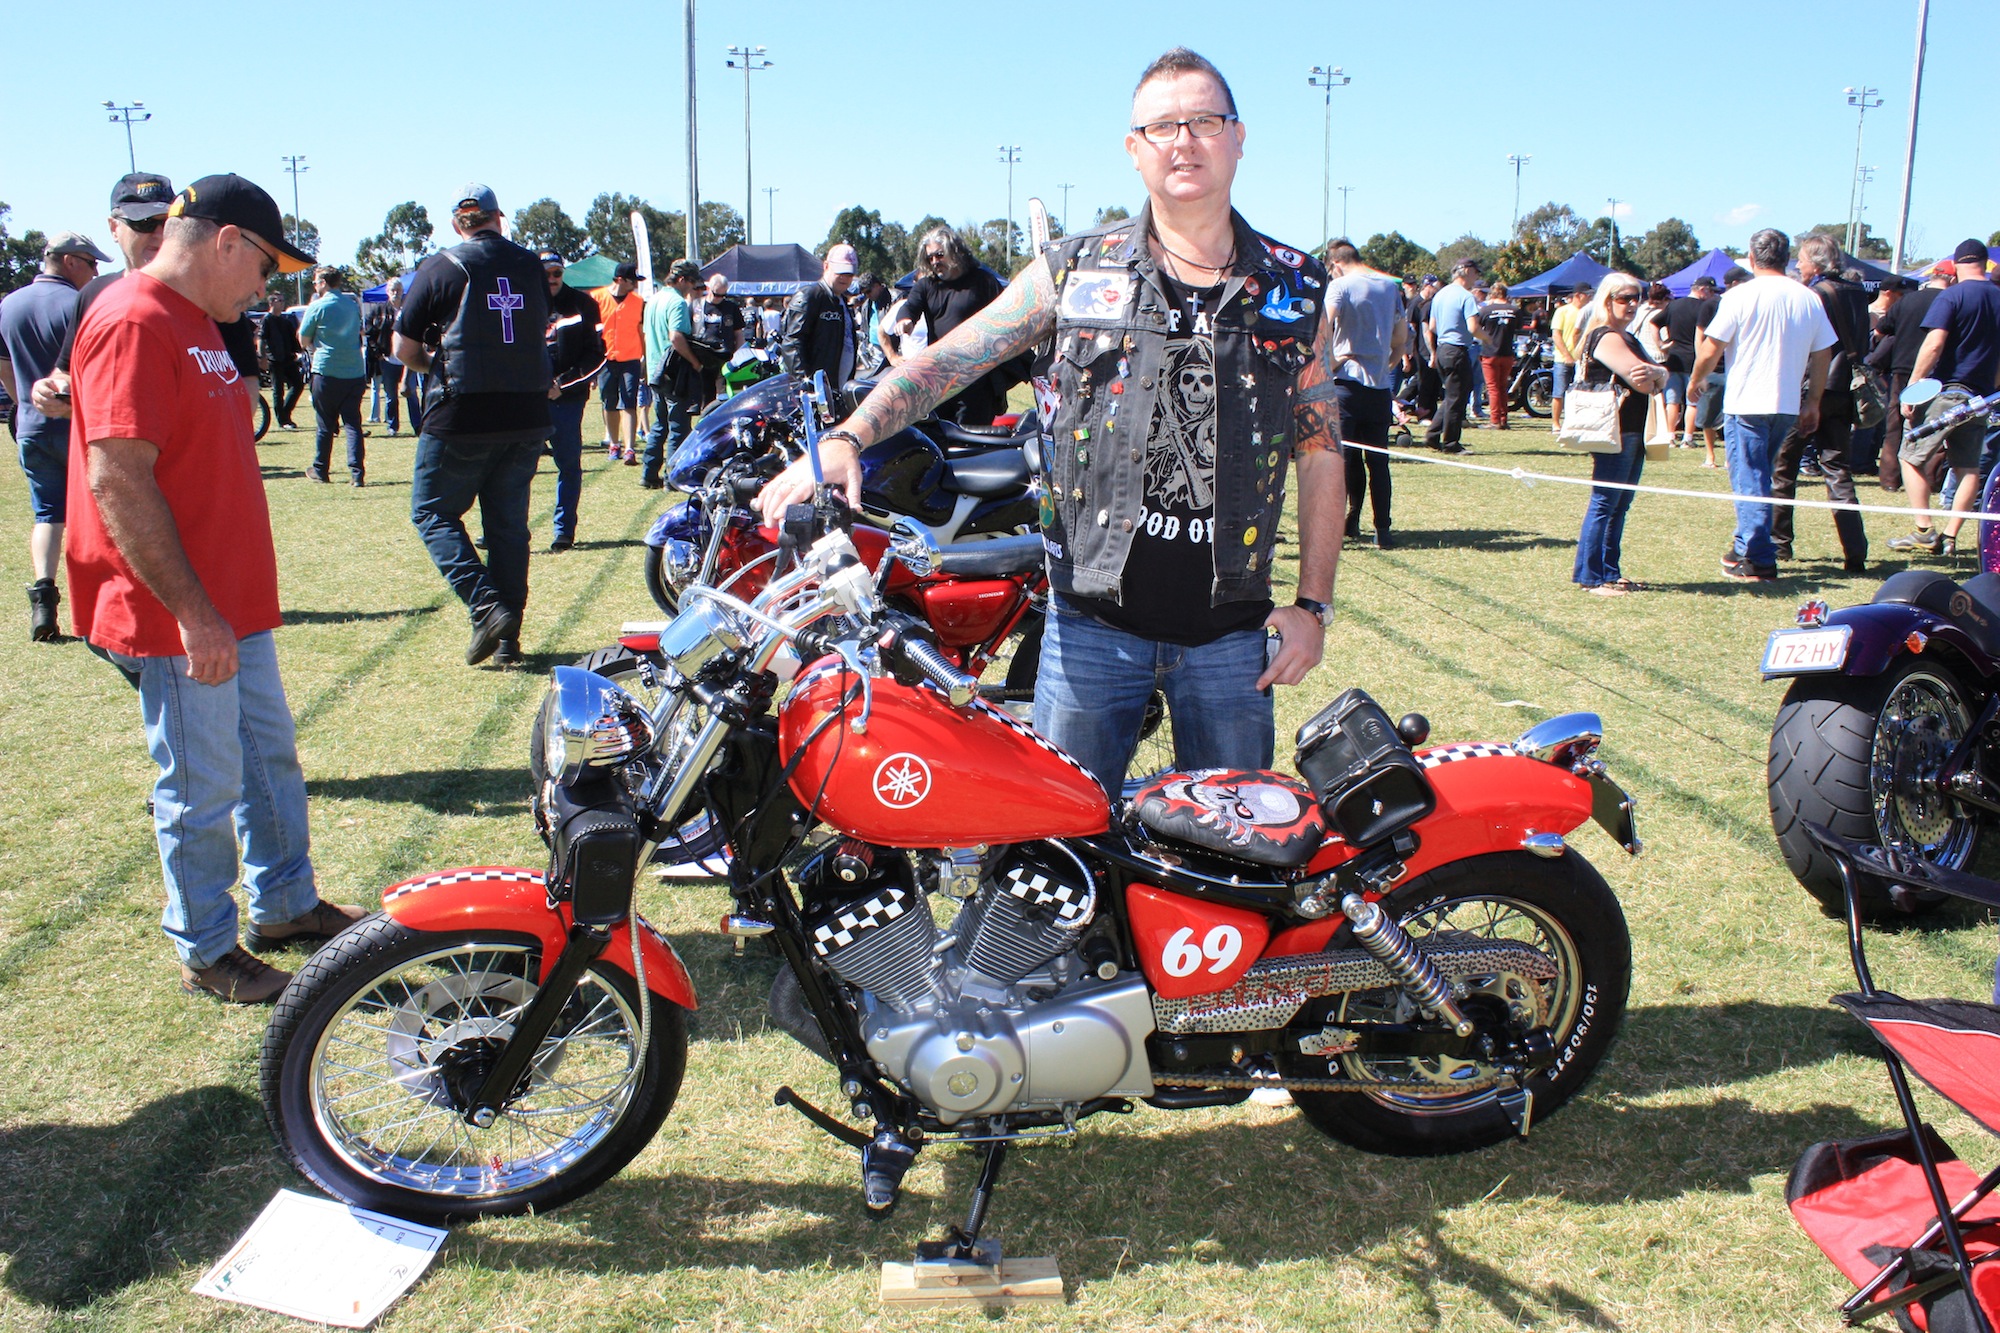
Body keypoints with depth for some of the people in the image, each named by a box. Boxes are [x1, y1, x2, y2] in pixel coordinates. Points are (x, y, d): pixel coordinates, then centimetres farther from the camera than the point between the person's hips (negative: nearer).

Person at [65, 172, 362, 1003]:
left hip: (233, 605, 10)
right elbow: (117, 481, -25)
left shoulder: (198, 324, 13)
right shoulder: (133, 323, -19)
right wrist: (194, 614, -24)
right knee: (202, 791, 3)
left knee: (271, 758, 20)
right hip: (179, 621, -10)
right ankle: (207, 953, 18)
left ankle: (286, 905, 36)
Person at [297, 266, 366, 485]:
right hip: (355, 372, 3)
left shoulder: (317, 306, -7)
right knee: (353, 424, 1)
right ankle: (357, 472, -10)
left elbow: (304, 339, 0)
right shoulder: (353, 305, 7)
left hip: (326, 372, -3)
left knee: (325, 425, 9)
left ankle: (320, 470, 20)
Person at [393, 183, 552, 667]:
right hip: (527, 415, 4)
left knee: (434, 513, 9)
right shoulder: (531, 265, 6)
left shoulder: (440, 269, -6)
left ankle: (486, 608, -9)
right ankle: (508, 637, 12)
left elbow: (404, 349, -3)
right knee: (508, 522, 11)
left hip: (462, 415, -4)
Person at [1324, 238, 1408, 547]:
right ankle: (1382, 531, 6)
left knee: (1342, 457, 0)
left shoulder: (1339, 286, -5)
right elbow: (1402, 339, 16)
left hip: (1347, 382, -4)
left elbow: (1323, 325, -23)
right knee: (1378, 461, 7)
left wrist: (1330, 360, -10)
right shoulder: (1390, 286, 12)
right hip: (1380, 385, 5)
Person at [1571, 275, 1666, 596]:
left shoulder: (1629, 339, 22)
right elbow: (1642, 382, -20)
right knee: (1604, 503, -8)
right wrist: (1655, 374, 0)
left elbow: (1659, 377, 9)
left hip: (1633, 433, 10)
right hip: (1615, 433, -10)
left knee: (1620, 505, 12)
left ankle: (1609, 572, 17)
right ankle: (1589, 577, -5)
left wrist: (1653, 372, -12)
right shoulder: (1607, 338, -10)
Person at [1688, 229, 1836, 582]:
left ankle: (1757, 560, -2)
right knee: (1758, 477, 19)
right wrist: (1812, 402, 17)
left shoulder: (1741, 296, -9)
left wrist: (1695, 382, 8)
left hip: (1745, 403, -5)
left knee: (1749, 482, -1)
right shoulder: (1809, 300, 6)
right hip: (1788, 406, 5)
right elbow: (1823, 355, 8)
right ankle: (1746, 545, 26)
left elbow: (1711, 348, -9)